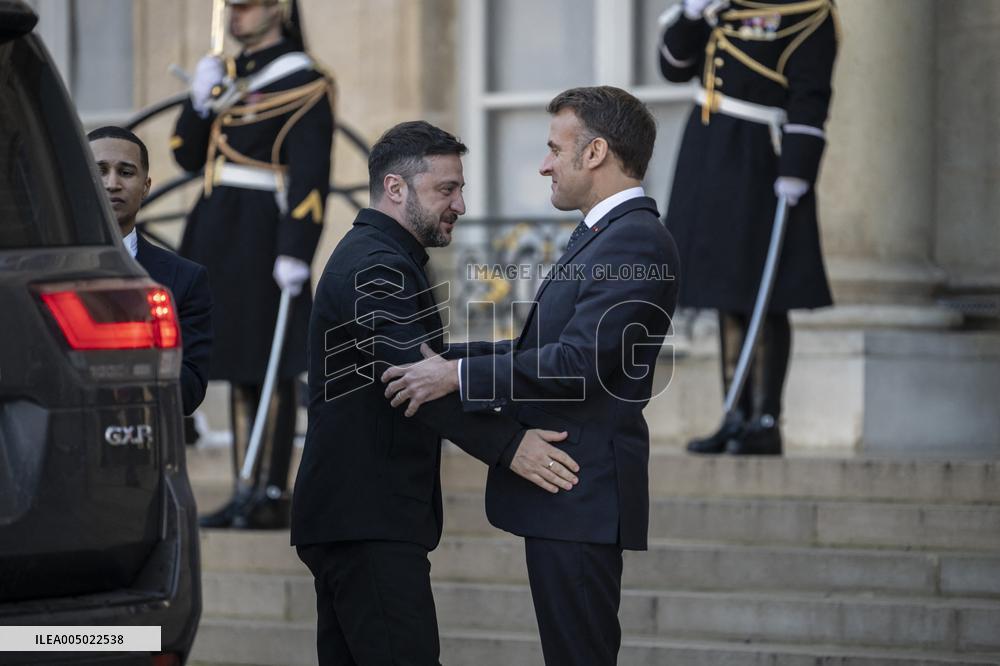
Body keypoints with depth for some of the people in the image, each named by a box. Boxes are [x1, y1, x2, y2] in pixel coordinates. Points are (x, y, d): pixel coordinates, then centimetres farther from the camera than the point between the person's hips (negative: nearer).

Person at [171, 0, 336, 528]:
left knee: (269, 370, -4)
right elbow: (190, 156, 15)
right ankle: (245, 497, 13)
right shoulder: (230, 74, 15)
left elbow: (310, 177, -15)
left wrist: (296, 253, -22)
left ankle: (272, 498, -1)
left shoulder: (304, 83, -9)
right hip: (218, 238, 8)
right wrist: (200, 101, -2)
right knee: (239, 370, 9)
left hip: (261, 239, -8)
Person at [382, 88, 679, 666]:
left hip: (583, 497, -10)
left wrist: (459, 377, -18)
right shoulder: (606, 235, 19)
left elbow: (579, 361, -22)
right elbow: (546, 349, 22)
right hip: (565, 490, 10)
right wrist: (446, 358, 17)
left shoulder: (636, 240, -15)